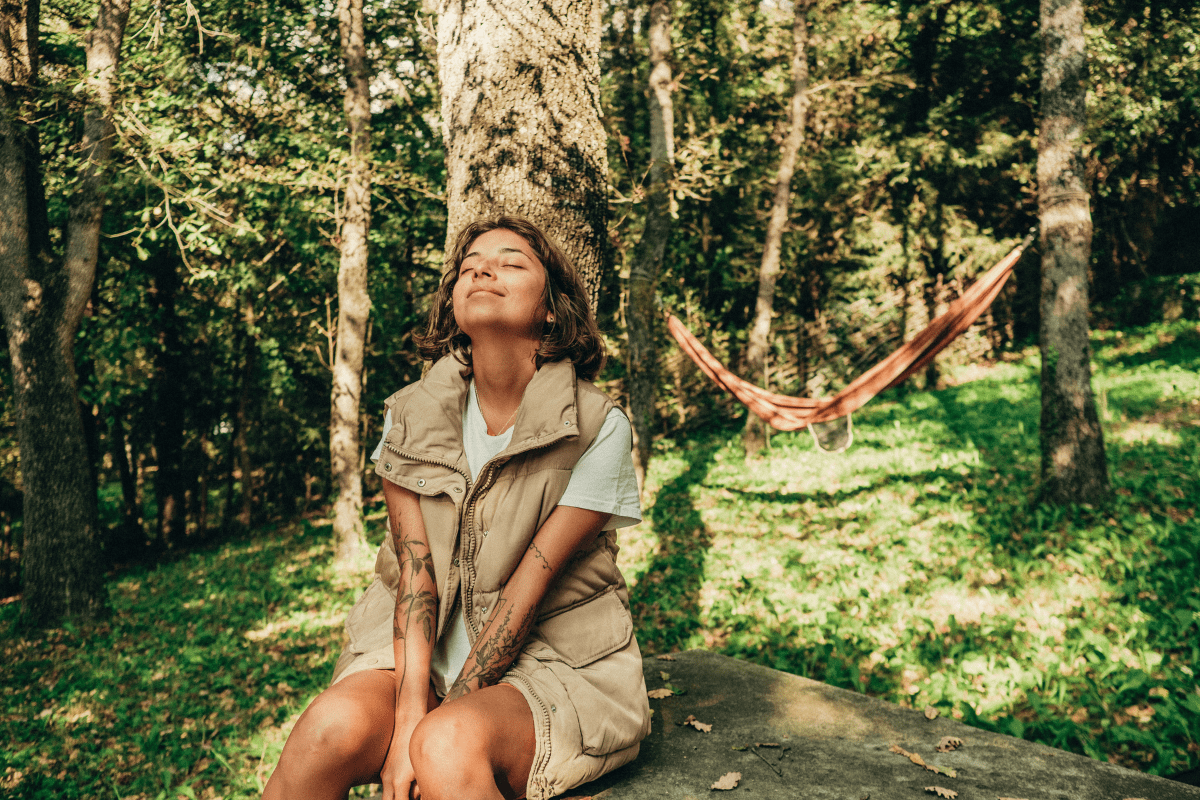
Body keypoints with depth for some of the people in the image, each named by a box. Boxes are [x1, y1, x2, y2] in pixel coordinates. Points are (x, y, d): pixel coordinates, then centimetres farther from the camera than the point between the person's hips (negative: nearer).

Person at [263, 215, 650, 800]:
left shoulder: (597, 428, -12)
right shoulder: (411, 413, -1)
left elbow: (527, 591, -14)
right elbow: (413, 569, -8)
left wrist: (433, 730, -14)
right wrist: (408, 716, -19)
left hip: (550, 660, -3)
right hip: (423, 649, 3)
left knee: (449, 747, -32)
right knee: (333, 726, -25)